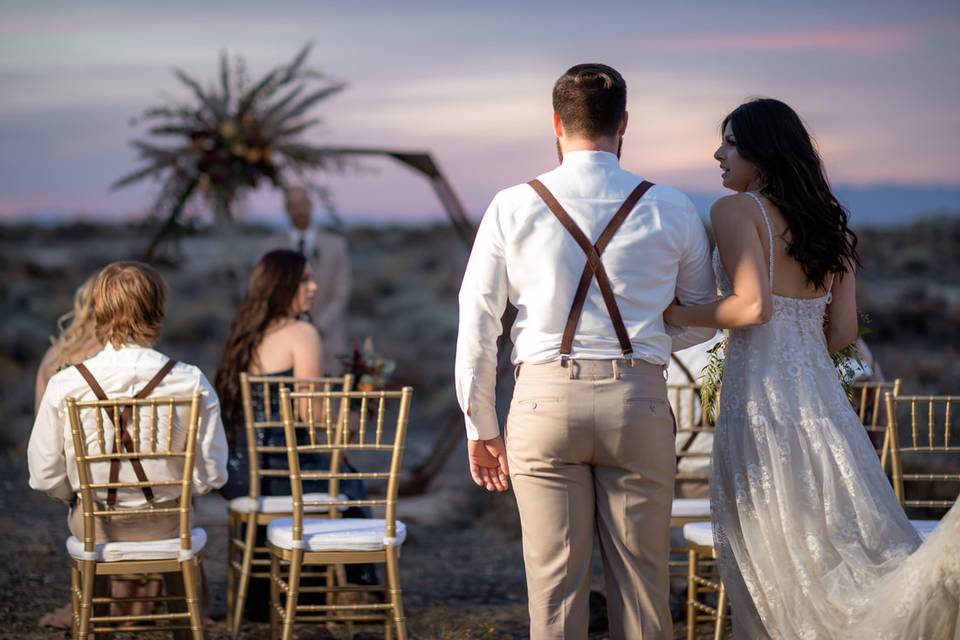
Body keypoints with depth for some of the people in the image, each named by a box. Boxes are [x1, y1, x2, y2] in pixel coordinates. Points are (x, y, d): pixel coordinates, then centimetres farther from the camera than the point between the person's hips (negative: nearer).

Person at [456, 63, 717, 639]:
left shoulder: (513, 208, 1)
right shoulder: (671, 210, 3)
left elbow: (476, 324, 2)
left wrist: (481, 428, 11)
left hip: (545, 397, 0)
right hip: (638, 400, 0)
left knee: (555, 584, 4)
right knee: (642, 581, 7)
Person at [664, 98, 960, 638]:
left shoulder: (737, 210, -4)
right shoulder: (830, 225, 15)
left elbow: (751, 306, -17)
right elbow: (844, 331, 12)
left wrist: (674, 315, -4)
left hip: (762, 400, -6)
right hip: (823, 398, 6)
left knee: (775, 562, -1)